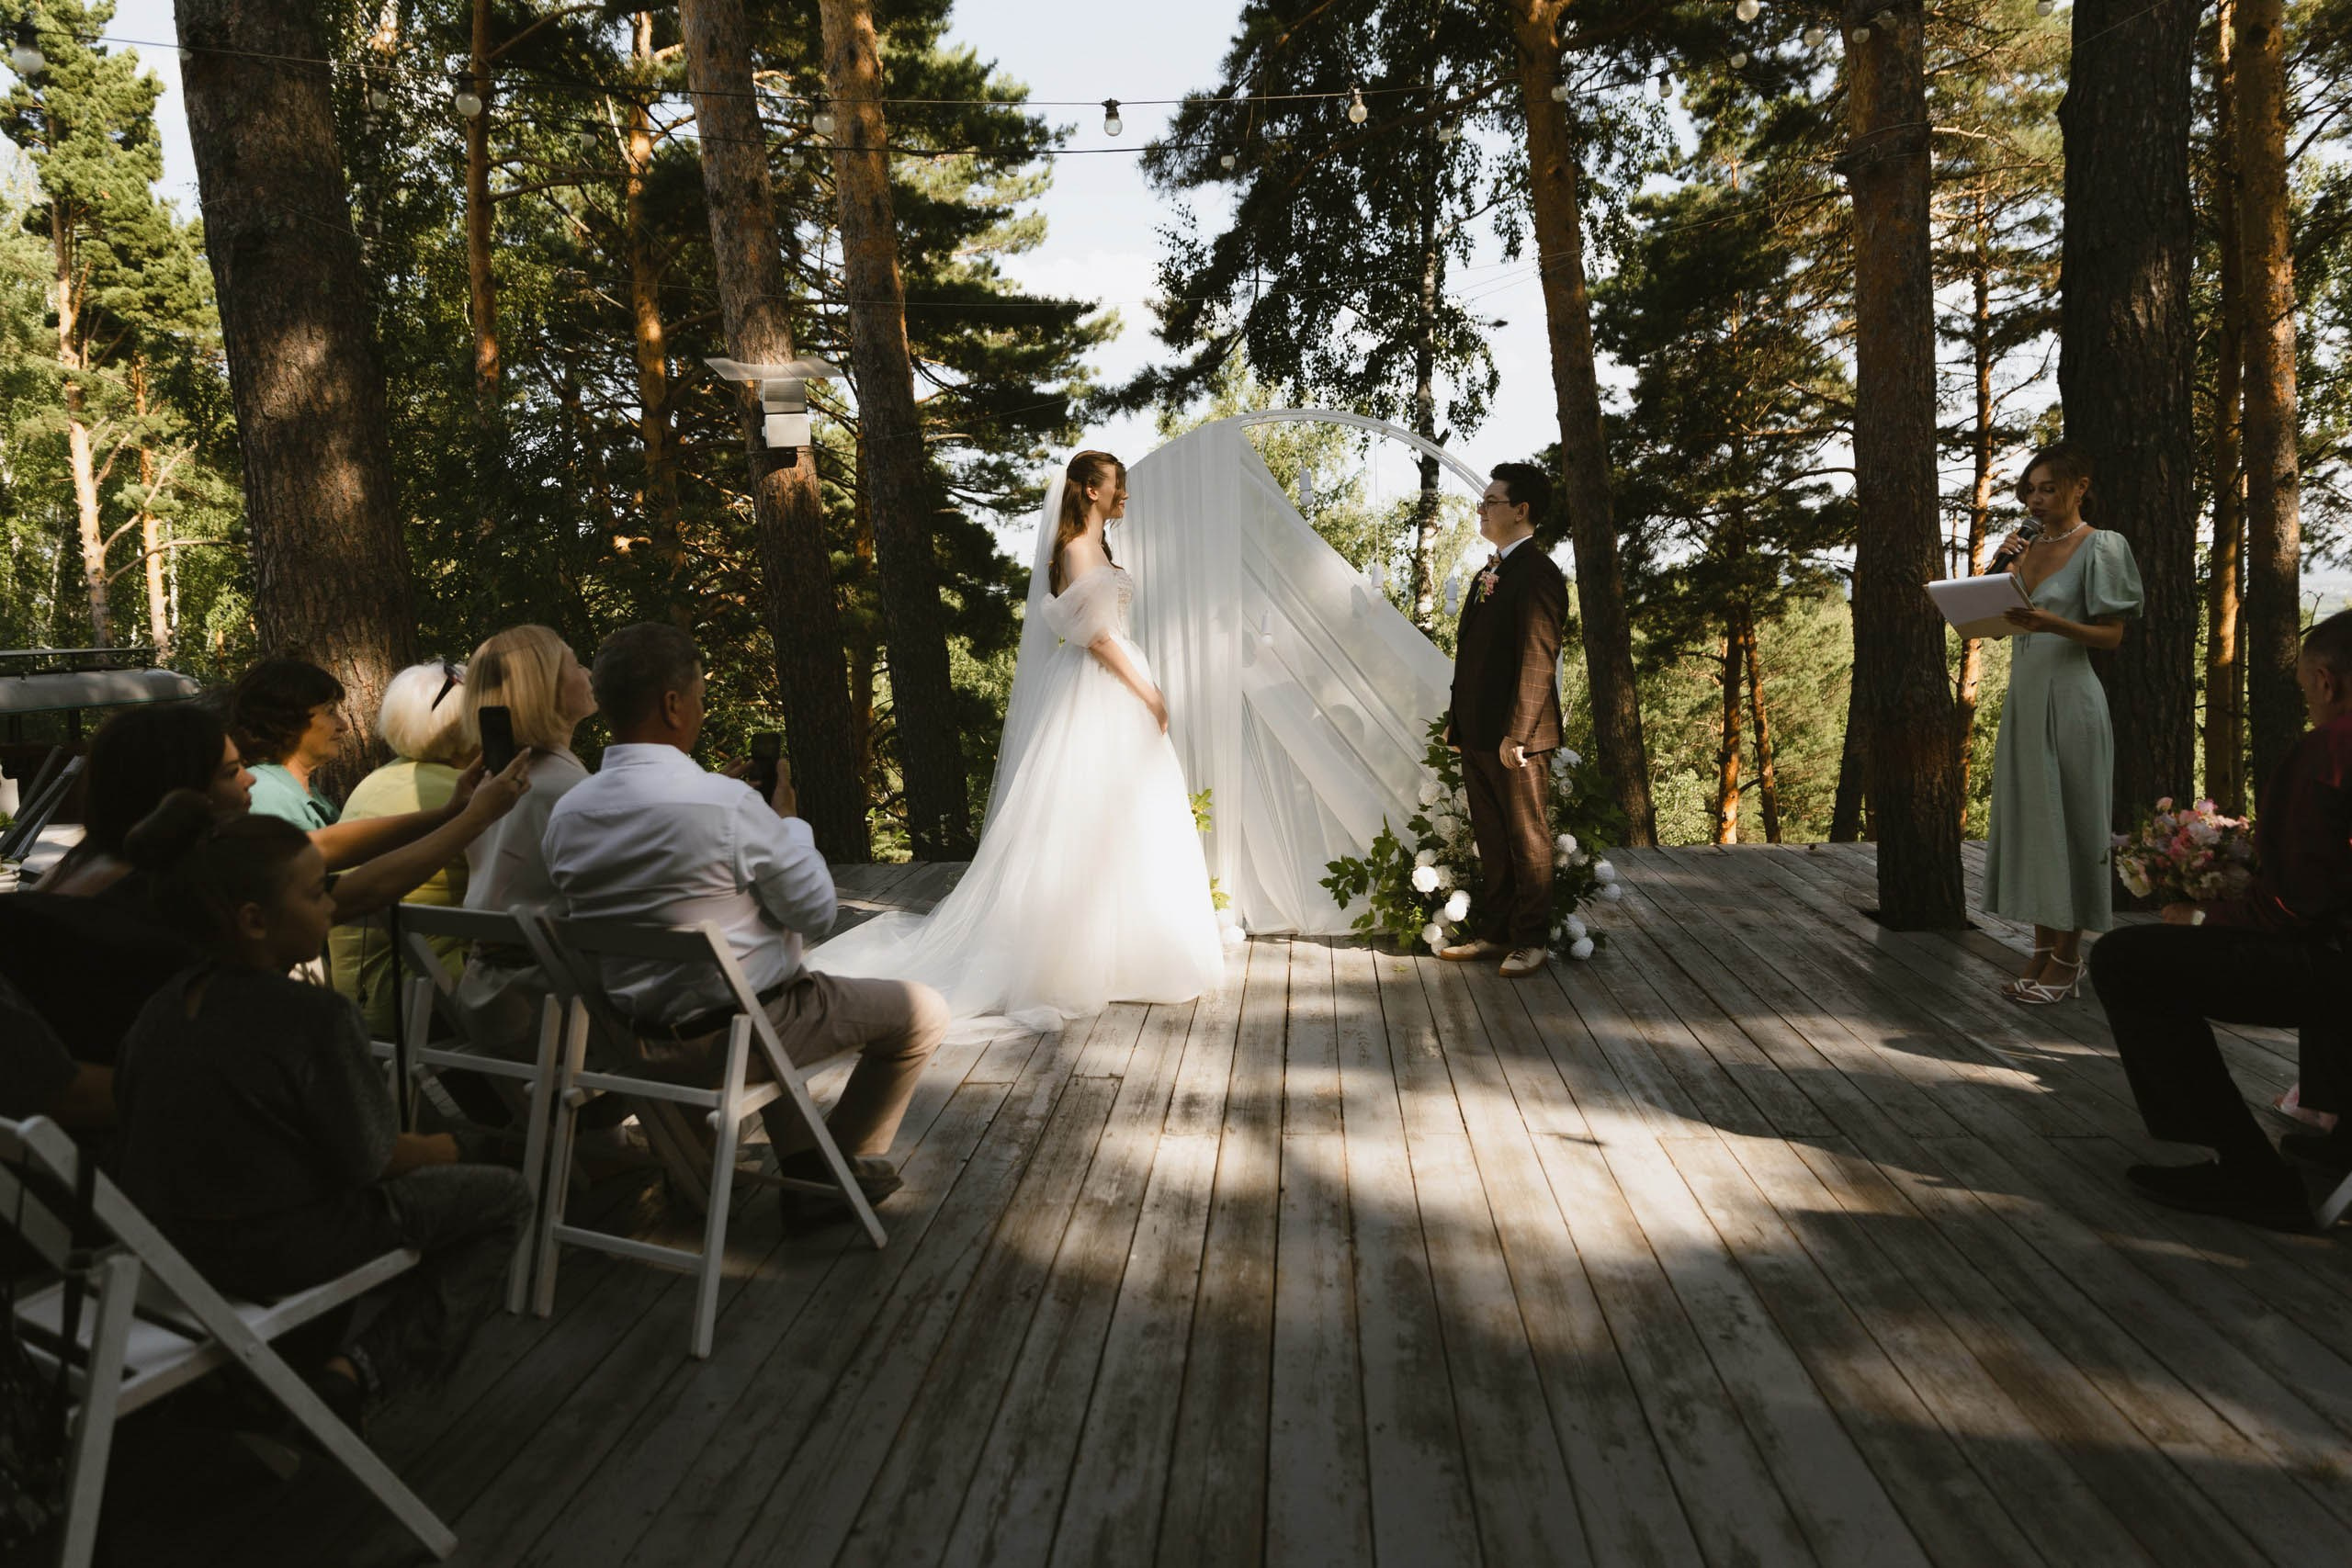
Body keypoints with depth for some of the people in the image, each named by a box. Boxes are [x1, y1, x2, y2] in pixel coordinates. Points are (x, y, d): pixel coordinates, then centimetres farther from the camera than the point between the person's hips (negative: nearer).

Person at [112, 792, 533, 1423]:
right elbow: (368, 1159, -16)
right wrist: (435, 1149, 5)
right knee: (505, 1196, 4)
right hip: (275, 1253, -8)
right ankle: (365, 1366, -7)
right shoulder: (317, 1018, -26)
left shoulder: (162, 1007, -4)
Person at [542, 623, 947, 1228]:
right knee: (924, 1012, 9)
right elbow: (816, 910, -14)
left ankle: (802, 1168, 35)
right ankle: (845, 1164, 25)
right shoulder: (726, 803, -25)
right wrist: (788, 822, 3)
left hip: (640, 1037, 7)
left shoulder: (565, 815, -4)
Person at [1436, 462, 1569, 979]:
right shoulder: (1489, 573, 16)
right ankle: (1492, 933, 25)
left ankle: (1530, 942, 12)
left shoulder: (1537, 572, -12)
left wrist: (1517, 734, -23)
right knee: (1491, 841, 15)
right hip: (1478, 735, 9)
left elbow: (1538, 660, -19)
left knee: (1528, 840, 3)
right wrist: (1457, 722, 15)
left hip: (1516, 738, -9)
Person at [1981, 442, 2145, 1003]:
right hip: (2023, 692, 7)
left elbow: (2112, 634, -8)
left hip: (2068, 696, -7)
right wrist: (2009, 569, 5)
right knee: (2026, 816, 6)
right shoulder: (2030, 546, 14)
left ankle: (2068, 958, 5)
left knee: (2068, 819, -3)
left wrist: (2054, 624, -24)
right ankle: (2042, 950, 13)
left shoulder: (2100, 546, -5)